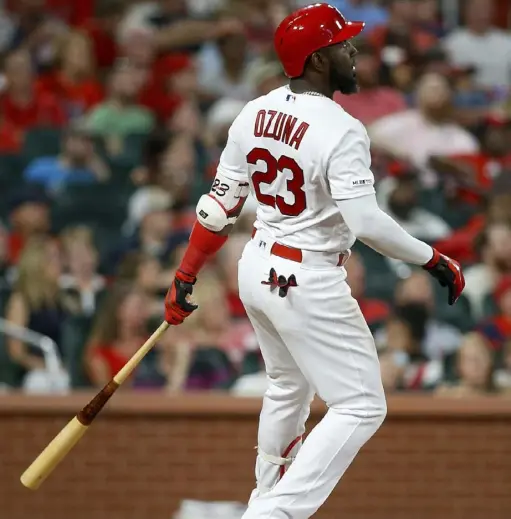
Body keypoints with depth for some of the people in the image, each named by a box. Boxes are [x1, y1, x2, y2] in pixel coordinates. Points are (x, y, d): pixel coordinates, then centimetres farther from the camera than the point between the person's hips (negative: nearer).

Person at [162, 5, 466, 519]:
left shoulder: (254, 113, 1)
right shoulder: (340, 131, -21)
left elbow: (221, 204, 4)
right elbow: (367, 222, -27)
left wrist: (185, 276, 10)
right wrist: (433, 260, -17)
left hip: (257, 268, 8)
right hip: (309, 284, -8)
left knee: (288, 387, 29)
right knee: (361, 408, -2)